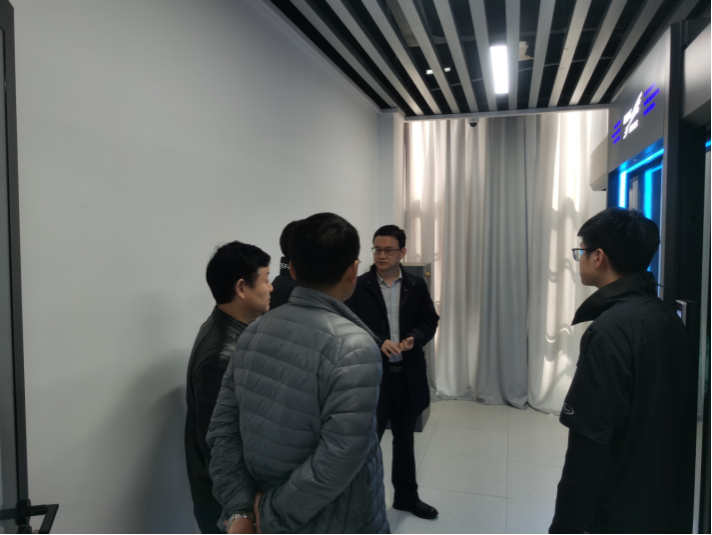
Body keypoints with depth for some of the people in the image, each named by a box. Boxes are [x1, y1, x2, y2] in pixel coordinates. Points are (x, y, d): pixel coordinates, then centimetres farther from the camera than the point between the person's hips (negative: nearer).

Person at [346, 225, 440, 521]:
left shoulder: (417, 285, 1)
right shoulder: (359, 287, -7)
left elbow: (430, 320, 6)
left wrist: (415, 338, -13)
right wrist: (379, 343, -22)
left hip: (408, 373, 3)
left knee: (405, 438, 20)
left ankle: (406, 495, 39)